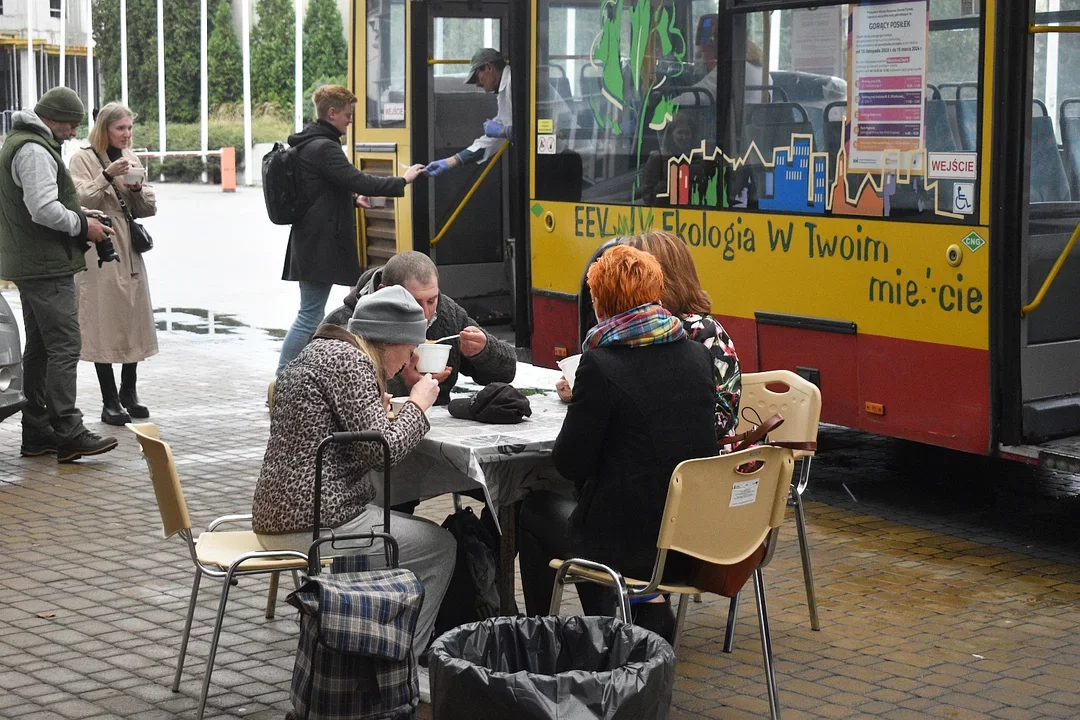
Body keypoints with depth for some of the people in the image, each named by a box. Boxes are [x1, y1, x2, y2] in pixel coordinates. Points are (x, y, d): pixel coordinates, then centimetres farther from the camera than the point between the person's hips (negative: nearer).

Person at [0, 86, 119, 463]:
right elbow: (43, 208, -24)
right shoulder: (34, 150, -16)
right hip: (47, 266, -11)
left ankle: (37, 432, 20)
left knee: (39, 347, 14)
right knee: (65, 347, -11)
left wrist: (77, 214, 12)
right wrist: (82, 225, -11)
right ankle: (68, 434, -12)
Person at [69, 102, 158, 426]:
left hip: (129, 252, 6)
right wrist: (107, 176, -23)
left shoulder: (130, 158, 15)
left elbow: (149, 209, 13)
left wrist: (138, 188, -7)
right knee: (104, 325, -5)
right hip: (99, 252, -6)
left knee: (134, 320, 8)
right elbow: (82, 201, -14)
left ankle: (128, 392, 20)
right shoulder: (83, 159, -2)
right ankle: (110, 402, 0)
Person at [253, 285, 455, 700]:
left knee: (413, 531, 26)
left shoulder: (321, 349, 15)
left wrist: (383, 410, 8)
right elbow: (382, 450, -18)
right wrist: (418, 404, -4)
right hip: (315, 525, -10)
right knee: (439, 547, 7)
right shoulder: (347, 360, -15)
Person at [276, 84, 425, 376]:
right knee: (310, 314, -8)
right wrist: (402, 181, -12)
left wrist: (352, 199, 19)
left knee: (312, 312, 14)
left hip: (312, 241, 11)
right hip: (320, 245, -11)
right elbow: (358, 181, -22)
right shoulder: (324, 147, -16)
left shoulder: (309, 144, 17)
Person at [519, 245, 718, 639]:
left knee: (535, 509, 22)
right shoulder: (698, 356, 2)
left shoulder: (601, 366, -17)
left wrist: (578, 404, 7)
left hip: (626, 546, -6)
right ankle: (651, 612, 28)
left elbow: (569, 463, -12)